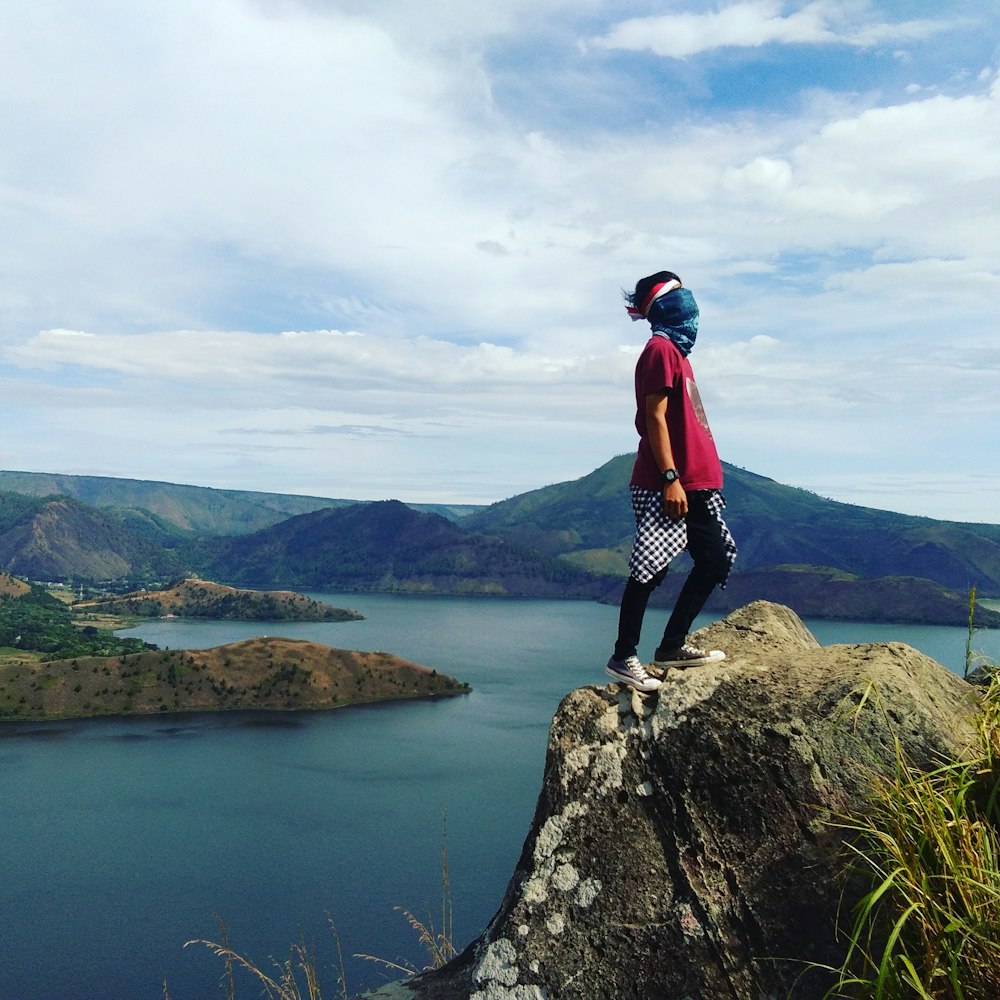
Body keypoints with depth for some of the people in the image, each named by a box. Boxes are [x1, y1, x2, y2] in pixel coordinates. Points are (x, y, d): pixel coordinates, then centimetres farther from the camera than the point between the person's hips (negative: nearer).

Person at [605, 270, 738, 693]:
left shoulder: (677, 350, 20)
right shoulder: (661, 348, -9)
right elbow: (655, 417, -16)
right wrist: (670, 478, -21)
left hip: (695, 483, 10)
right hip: (665, 485, -10)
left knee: (717, 559, 12)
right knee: (650, 569, -7)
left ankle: (672, 646, 18)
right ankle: (624, 657, 2)